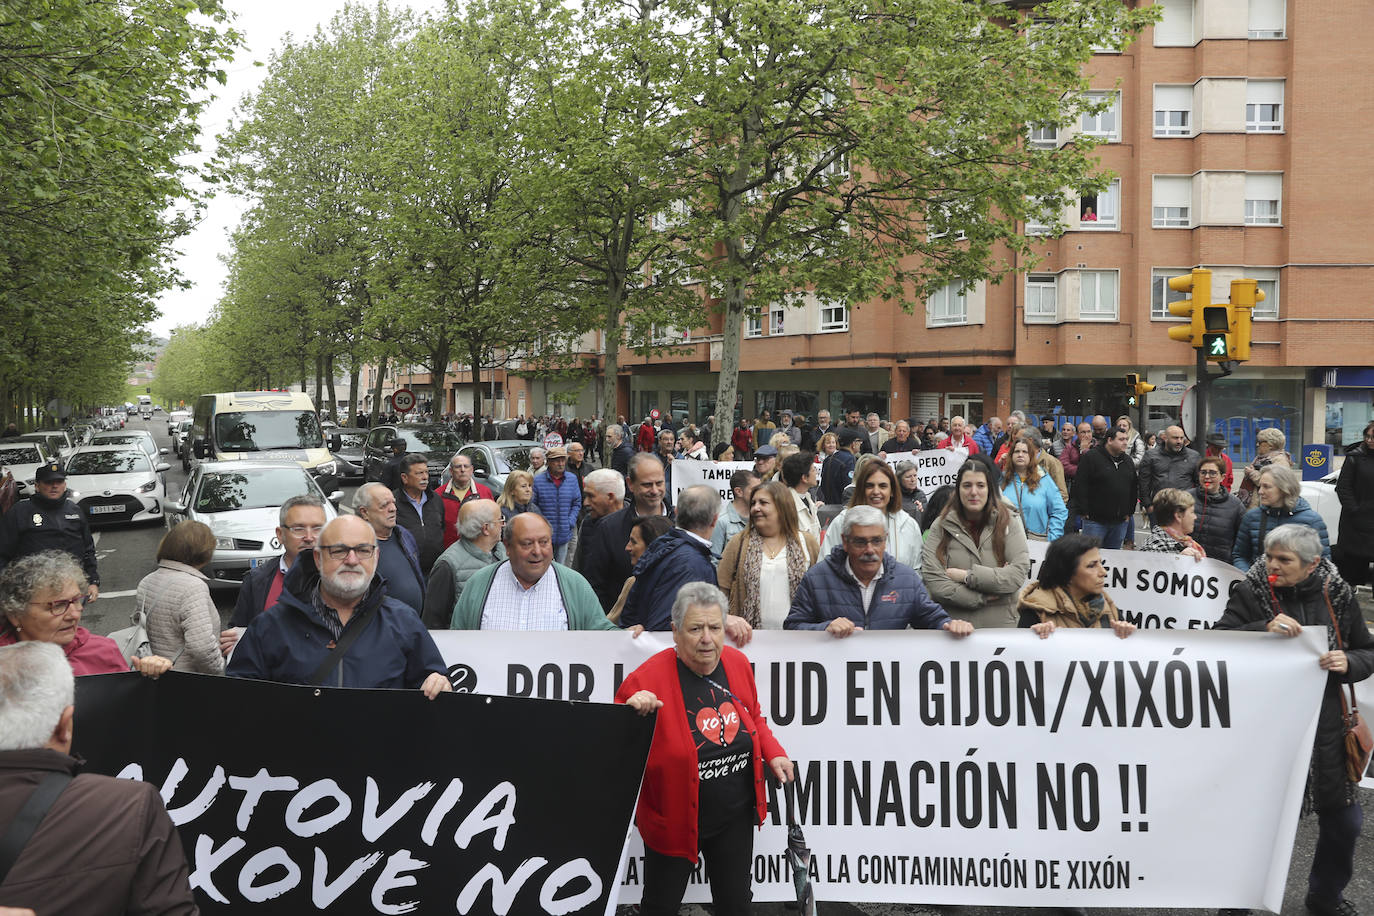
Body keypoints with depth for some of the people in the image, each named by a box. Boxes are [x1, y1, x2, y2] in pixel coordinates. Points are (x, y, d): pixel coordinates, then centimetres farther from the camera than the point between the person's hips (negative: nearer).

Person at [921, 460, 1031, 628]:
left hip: (1001, 621, 0)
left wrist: (968, 576, -15)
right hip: (953, 625, 0)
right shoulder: (941, 526, -2)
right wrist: (981, 598, -15)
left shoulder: (1008, 521, -1)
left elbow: (1019, 573, -11)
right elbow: (932, 580, -12)